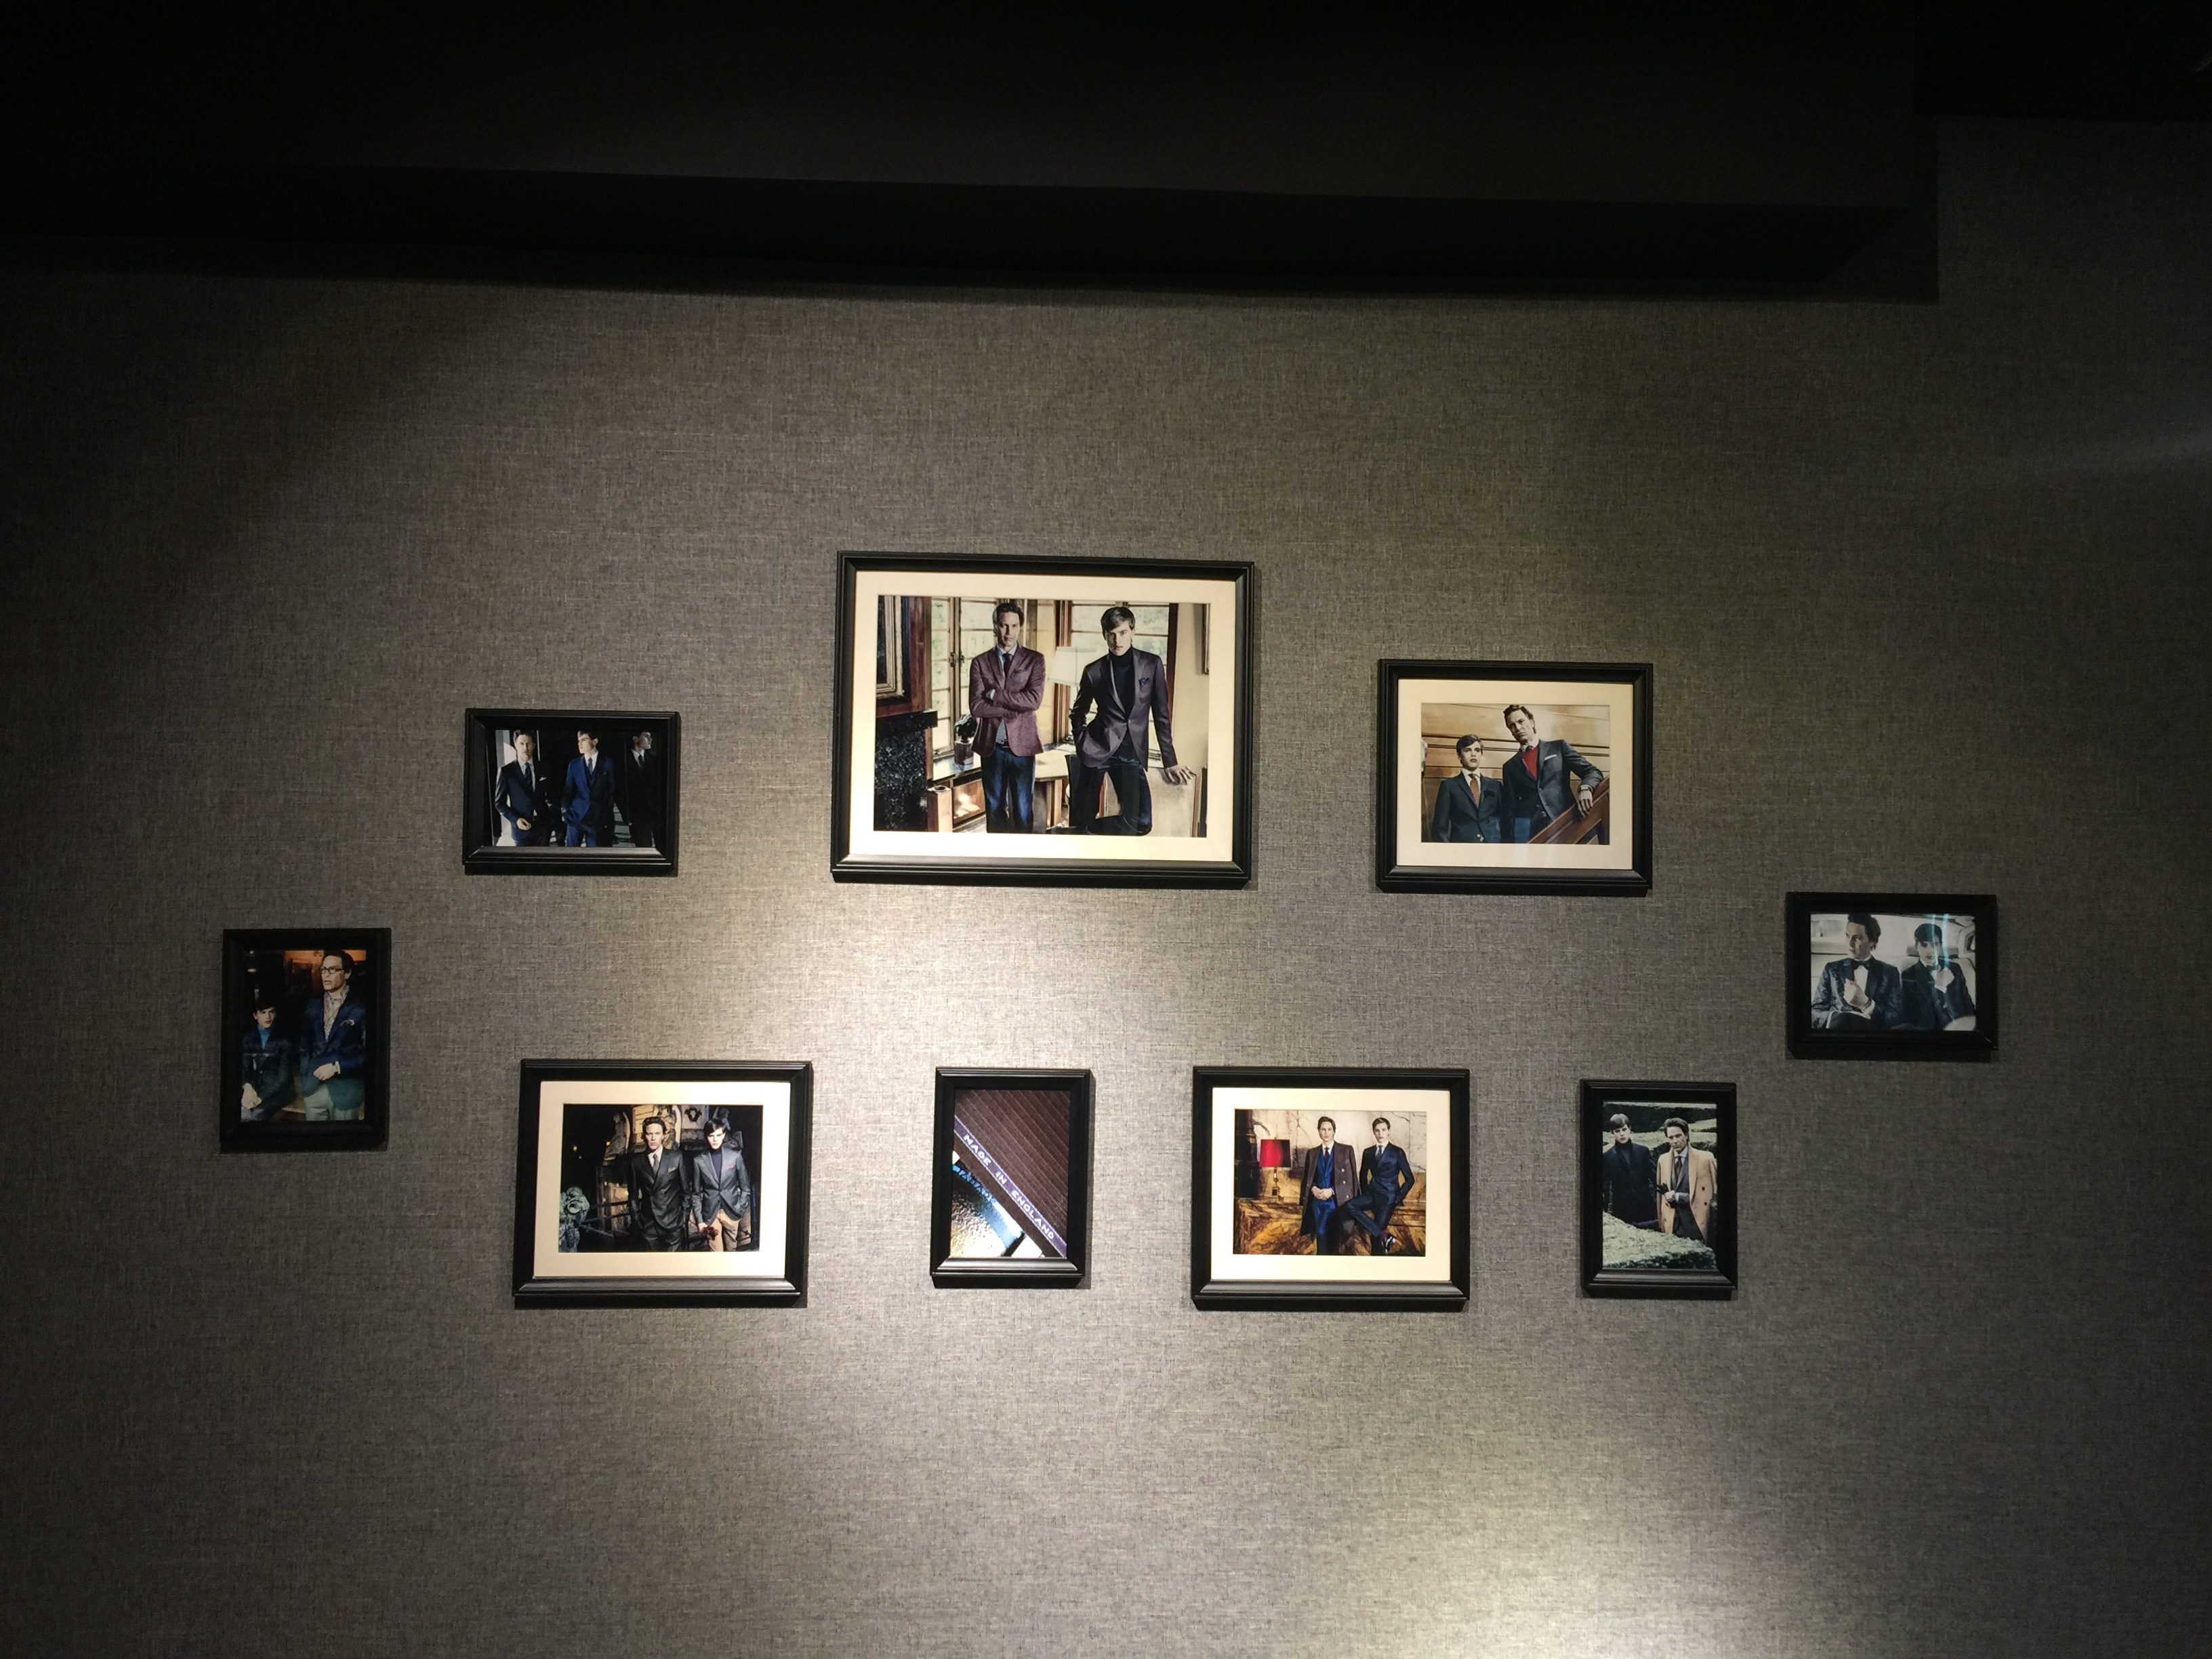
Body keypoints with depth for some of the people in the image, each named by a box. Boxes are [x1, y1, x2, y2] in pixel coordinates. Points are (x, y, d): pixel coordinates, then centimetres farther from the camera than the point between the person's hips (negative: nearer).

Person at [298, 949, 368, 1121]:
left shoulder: (360, 1009, -4)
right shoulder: (313, 1007, 12)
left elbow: (367, 1053, -6)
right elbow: (304, 1048, 15)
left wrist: (337, 1067, -13)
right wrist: (305, 1084, 10)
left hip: (345, 1092, -4)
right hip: (314, 1091, 4)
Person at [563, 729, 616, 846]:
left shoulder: (607, 764, 3)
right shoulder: (574, 765, 8)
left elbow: (611, 791, 5)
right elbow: (568, 790, 7)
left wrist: (608, 815, 1)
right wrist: (565, 810, -8)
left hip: (598, 816, -1)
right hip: (576, 814, 1)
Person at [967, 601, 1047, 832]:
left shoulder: (1035, 660, 1)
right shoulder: (980, 663, 4)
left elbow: (1034, 699, -14)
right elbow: (976, 706, -8)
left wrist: (995, 695, -12)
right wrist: (1016, 708, -13)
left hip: (1022, 745, -2)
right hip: (992, 746, 2)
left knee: (1022, 811, 3)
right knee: (995, 810, 10)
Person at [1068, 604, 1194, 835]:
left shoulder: (1152, 665, 3)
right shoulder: (1094, 672, 3)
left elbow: (1161, 716, 6)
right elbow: (1077, 714, 18)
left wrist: (1169, 762, 5)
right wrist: (1082, 747, 4)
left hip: (1132, 753, 1)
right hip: (1098, 748, -1)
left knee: (1140, 823, -12)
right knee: (1082, 820, -6)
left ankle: (1084, 832, 9)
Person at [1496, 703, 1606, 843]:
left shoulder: (1559, 747, 16)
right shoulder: (1510, 767, 20)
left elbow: (1593, 773, 9)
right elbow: (1509, 810, 15)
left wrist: (1585, 788, -15)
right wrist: (1509, 840, 1)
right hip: (1528, 830, 1)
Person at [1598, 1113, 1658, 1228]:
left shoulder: (1643, 1151, 5)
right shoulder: (1607, 1157, 0)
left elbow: (1655, 1176, 8)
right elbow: (1604, 1185, 2)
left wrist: (1659, 1203, 3)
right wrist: (1606, 1211, -1)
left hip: (1646, 1207, 2)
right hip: (1622, 1210, -2)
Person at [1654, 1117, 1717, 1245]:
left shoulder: (1705, 1158, -3)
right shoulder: (1663, 1160, 10)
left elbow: (1714, 1192, -2)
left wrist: (1677, 1196, -6)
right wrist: (1661, 1223, 6)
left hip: (1698, 1223, -3)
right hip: (1672, 1224, 3)